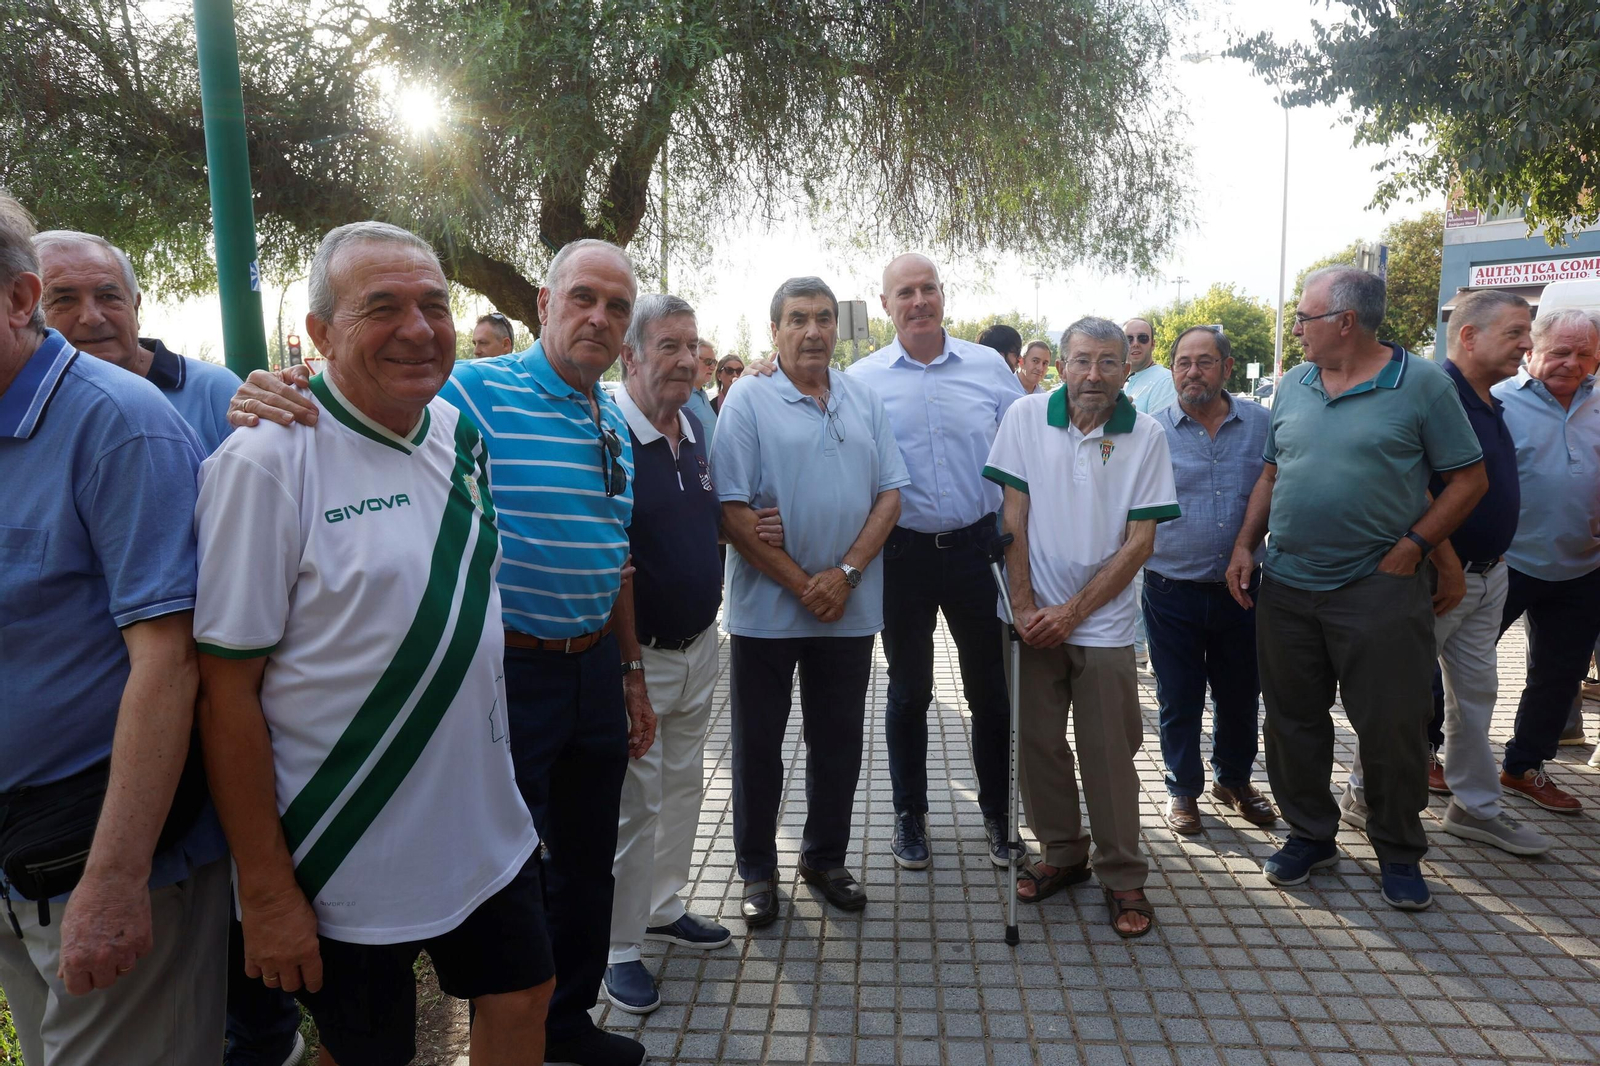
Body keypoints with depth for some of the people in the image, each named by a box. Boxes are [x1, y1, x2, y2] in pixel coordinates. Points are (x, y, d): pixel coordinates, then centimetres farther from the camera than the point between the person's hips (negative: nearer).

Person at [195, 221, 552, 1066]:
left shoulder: (460, 435, 1)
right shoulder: (266, 463, -17)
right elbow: (226, 690, -16)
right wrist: (265, 891, -14)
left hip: (488, 831, 6)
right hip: (347, 864, -5)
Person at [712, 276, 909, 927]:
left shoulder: (864, 401, 8)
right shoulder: (748, 400, -5)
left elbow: (889, 494, 3)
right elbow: (732, 509, -11)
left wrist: (845, 573, -10)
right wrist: (802, 583, -13)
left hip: (849, 608, 4)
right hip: (766, 609, -3)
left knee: (839, 743, 14)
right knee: (758, 745, 9)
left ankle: (825, 859, 34)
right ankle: (758, 872, 27)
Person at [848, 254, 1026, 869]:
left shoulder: (989, 367, 2)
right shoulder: (862, 380, -1)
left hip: (977, 547, 1)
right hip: (903, 553, -1)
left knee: (990, 689, 11)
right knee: (908, 691, 12)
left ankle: (997, 813, 30)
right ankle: (910, 816, 30)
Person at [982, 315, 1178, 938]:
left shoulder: (1146, 437, -4)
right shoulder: (1026, 418, -2)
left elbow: (1140, 541, -5)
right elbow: (1014, 520, -2)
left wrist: (1073, 612, -11)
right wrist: (1024, 607, -7)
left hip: (1103, 623, -1)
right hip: (1036, 616, 2)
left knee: (1109, 754, 4)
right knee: (1039, 743, 10)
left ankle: (1123, 878, 21)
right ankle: (1062, 854, 30)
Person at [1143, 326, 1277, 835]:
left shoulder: (1261, 425, 1)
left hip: (1241, 588, 2)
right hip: (1173, 592, -2)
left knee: (1240, 695, 17)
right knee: (1179, 699, 9)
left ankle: (1234, 779, 39)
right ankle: (1183, 789, 29)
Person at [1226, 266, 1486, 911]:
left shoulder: (1421, 384, -6)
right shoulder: (1292, 387, 8)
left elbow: (1468, 478, -3)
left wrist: (1411, 548, -12)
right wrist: (1245, 545, 4)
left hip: (1379, 591, -4)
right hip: (1286, 588, 5)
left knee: (1392, 727, 5)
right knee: (1292, 720, 12)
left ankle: (1399, 853, 26)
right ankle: (1310, 835, 30)